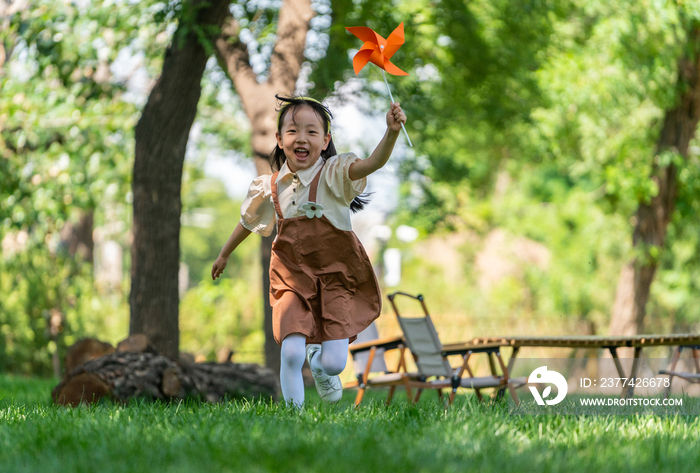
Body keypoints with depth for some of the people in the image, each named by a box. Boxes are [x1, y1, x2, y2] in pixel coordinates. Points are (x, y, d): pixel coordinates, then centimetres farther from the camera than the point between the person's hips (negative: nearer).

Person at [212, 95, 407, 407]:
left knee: (333, 364, -7)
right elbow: (249, 221, 22)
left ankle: (319, 362, 32)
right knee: (291, 354, -18)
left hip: (335, 276, -2)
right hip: (292, 278, 2)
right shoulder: (272, 187, 1)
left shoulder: (333, 174, -9)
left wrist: (392, 132, -49)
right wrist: (224, 255, 36)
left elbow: (372, 163, -30)